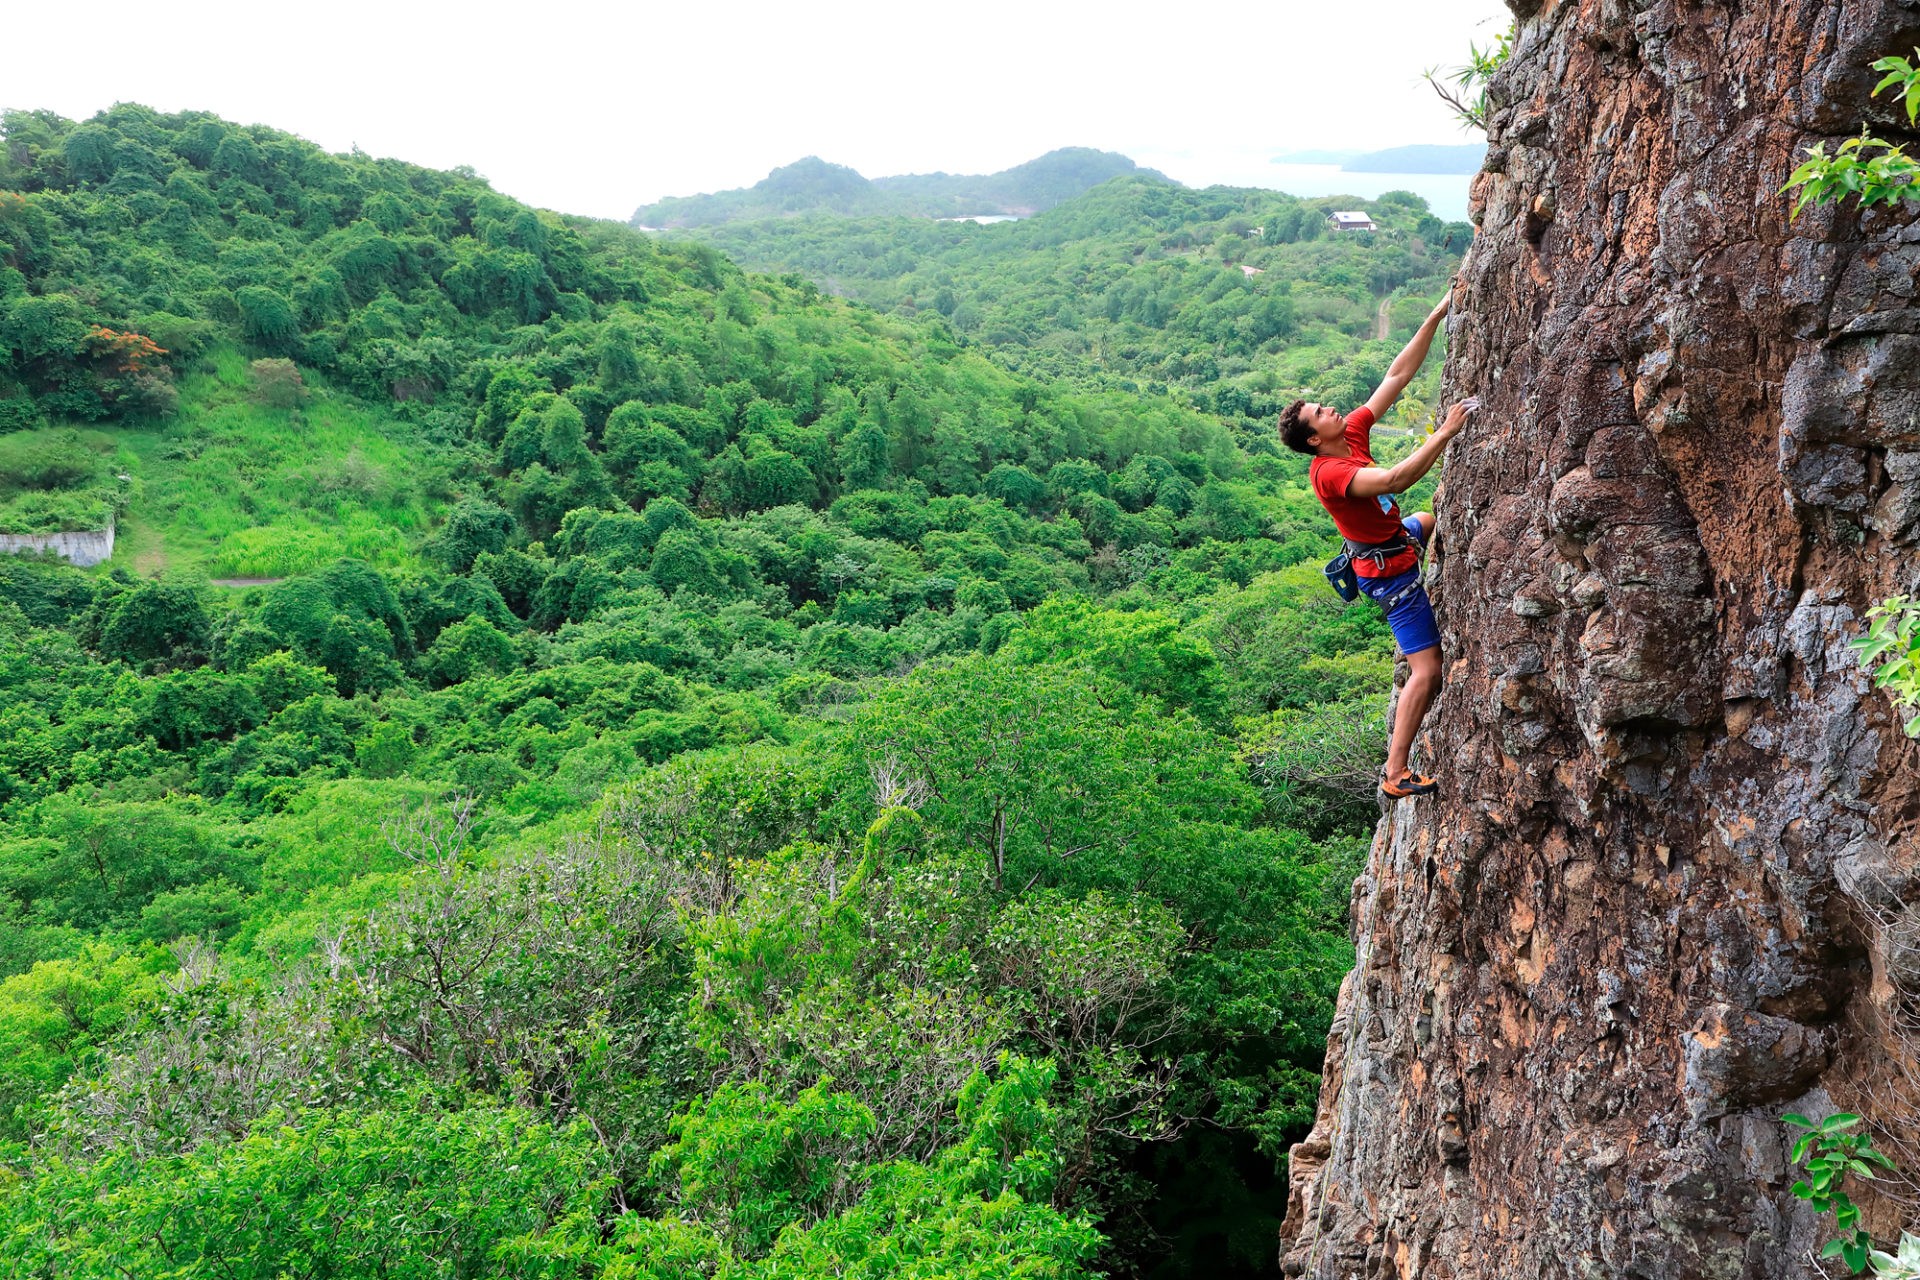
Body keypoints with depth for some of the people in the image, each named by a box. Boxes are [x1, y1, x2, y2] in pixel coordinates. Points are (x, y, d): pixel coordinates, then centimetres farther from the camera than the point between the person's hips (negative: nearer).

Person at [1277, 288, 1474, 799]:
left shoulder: (1353, 432, -4)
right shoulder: (1329, 473, -28)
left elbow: (1398, 376, -3)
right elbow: (1394, 479, -43)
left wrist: (1436, 318, -6)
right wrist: (1444, 433, -38)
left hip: (1398, 537, 10)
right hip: (1391, 571, -10)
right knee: (1427, 672, -9)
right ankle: (1396, 774, -4)